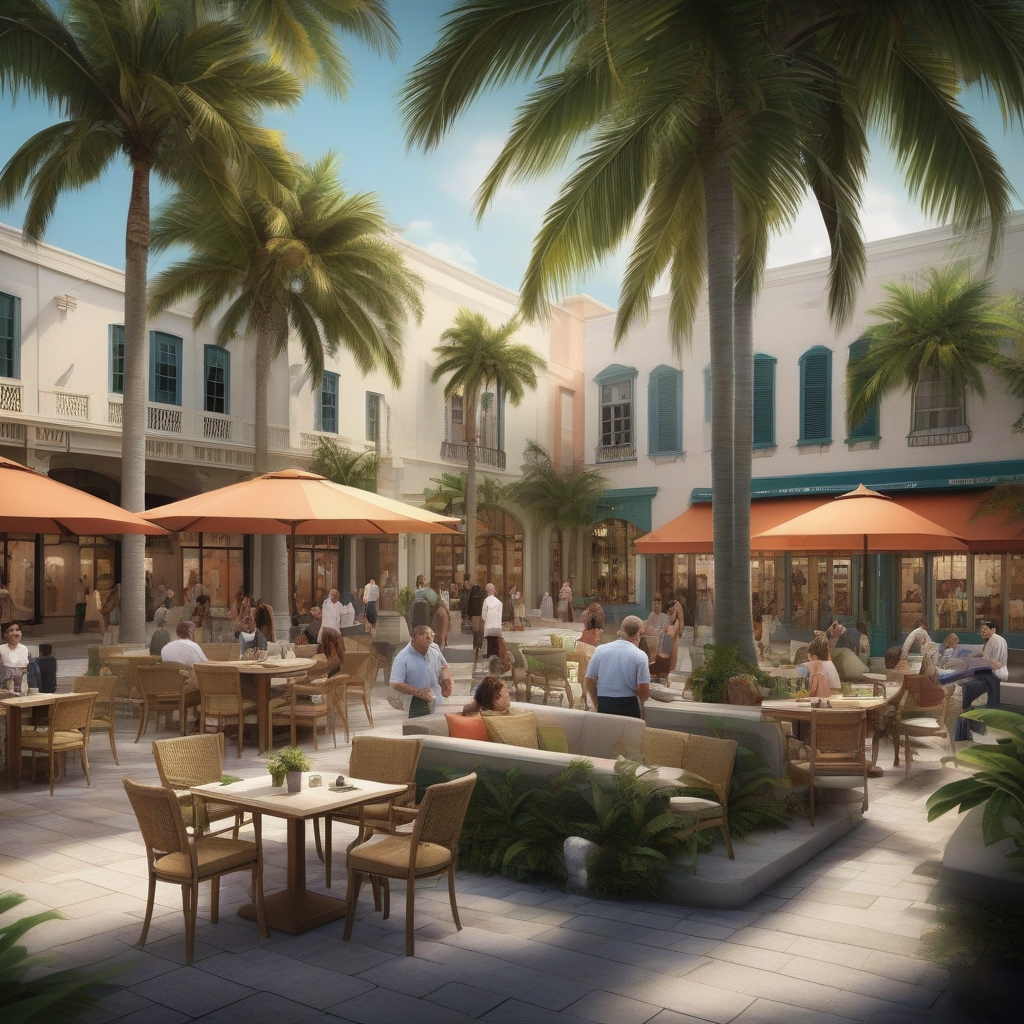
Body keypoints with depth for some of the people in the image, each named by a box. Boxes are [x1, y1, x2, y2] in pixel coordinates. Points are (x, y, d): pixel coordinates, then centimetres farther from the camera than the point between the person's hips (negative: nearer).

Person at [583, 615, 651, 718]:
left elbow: (588, 683, 2)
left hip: (604, 706, 2)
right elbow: (644, 692, -10)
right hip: (629, 707, -2)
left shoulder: (600, 650, 0)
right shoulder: (640, 655, -7)